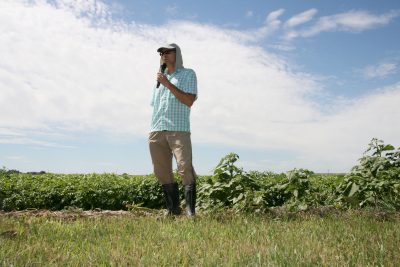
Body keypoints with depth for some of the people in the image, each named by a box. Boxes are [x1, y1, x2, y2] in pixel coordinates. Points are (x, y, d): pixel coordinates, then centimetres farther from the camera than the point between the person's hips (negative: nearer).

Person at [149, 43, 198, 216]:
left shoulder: (188, 74, 10)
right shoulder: (160, 77, 26)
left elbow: (189, 101, -6)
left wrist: (167, 84, -7)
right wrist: (153, 128, 17)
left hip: (178, 130, -5)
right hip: (156, 131, 6)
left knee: (185, 169, -16)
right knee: (162, 172, 2)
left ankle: (191, 210, -11)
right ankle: (173, 210, 9)